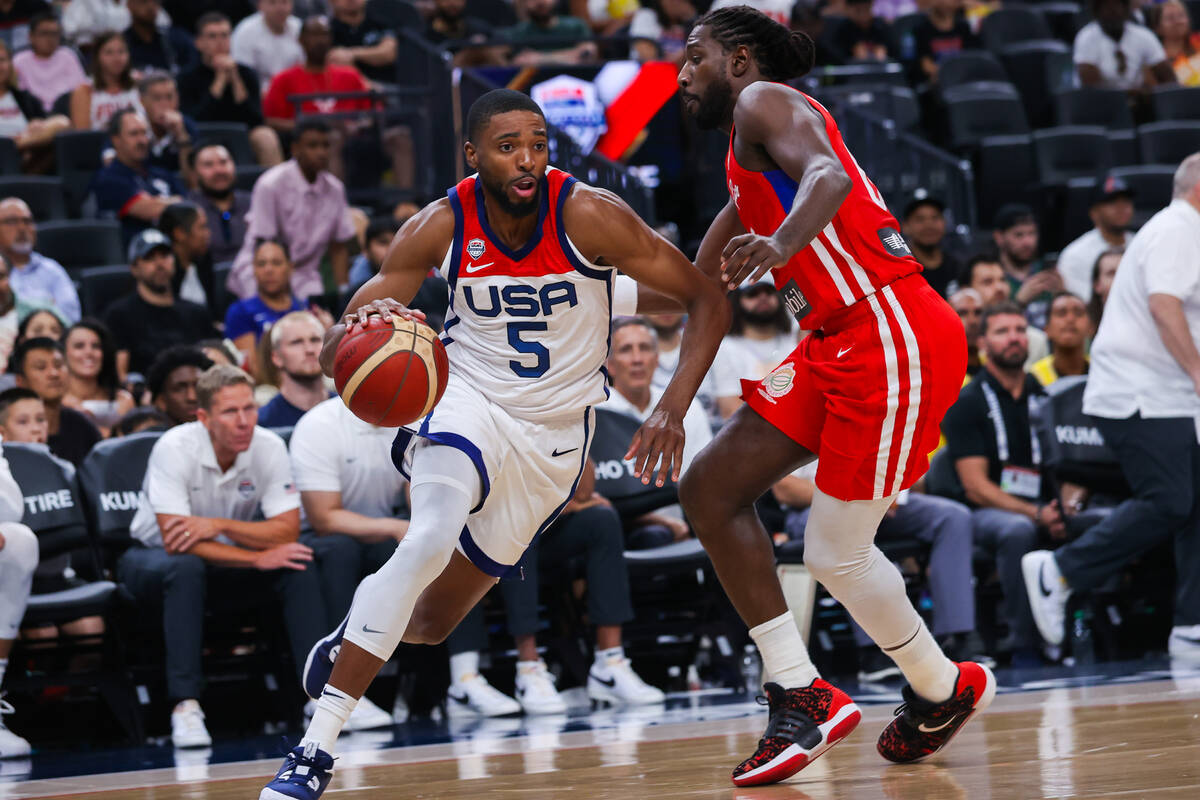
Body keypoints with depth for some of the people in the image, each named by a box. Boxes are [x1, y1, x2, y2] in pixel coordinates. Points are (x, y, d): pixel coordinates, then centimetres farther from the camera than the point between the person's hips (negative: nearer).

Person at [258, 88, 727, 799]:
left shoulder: (588, 216, -19)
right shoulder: (441, 227, -14)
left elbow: (708, 300, -13)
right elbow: (332, 352, -11)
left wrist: (673, 409, -26)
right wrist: (361, 326, -37)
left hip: (555, 432, 1)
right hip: (469, 399, -1)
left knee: (432, 621, 6)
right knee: (430, 539, -33)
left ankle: (348, 646, 44)